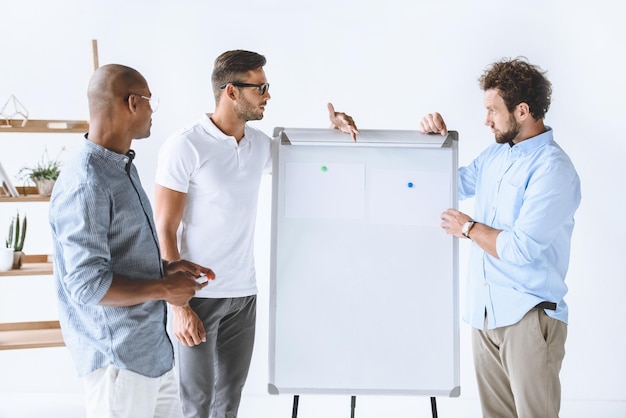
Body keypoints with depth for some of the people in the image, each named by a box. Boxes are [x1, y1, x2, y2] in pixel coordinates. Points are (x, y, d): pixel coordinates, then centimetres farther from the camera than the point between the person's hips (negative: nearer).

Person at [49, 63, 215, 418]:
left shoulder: (123, 167, 8)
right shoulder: (86, 185, -23)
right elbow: (88, 285, -25)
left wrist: (165, 267, 4)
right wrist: (164, 289, -17)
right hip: (119, 356, -9)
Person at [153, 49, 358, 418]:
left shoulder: (260, 144, 5)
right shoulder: (184, 147, -12)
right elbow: (165, 231, -12)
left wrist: (333, 131, 4)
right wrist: (179, 304, -16)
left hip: (244, 293, 6)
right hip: (199, 295, -5)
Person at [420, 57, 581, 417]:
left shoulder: (553, 169, -15)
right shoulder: (494, 154, 10)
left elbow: (521, 249, -23)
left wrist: (469, 228, -7)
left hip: (528, 316, -7)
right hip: (485, 311, 7)